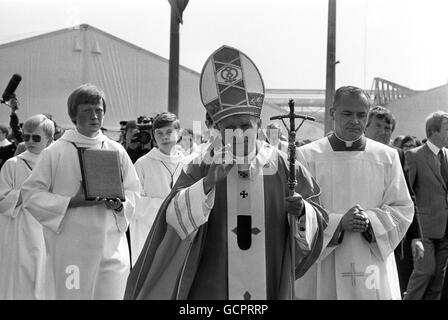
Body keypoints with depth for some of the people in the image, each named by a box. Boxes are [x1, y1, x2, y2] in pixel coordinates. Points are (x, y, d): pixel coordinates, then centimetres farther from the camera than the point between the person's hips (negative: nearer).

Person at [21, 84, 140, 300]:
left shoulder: (116, 151, 9)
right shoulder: (55, 152, -2)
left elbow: (133, 191, 15)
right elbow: (31, 194, -3)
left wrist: (119, 204, -7)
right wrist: (72, 202, -14)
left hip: (112, 246, 3)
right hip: (71, 247, -3)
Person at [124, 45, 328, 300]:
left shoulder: (283, 167, 1)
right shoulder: (202, 167, 0)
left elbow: (318, 222, 3)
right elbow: (176, 218, -13)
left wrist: (302, 213, -19)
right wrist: (209, 181, -26)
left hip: (270, 287, 1)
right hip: (211, 288, -1)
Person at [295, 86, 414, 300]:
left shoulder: (387, 157, 6)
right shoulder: (307, 156, -1)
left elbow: (403, 209, 5)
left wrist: (370, 221, -13)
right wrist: (339, 223, -19)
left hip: (372, 265, 2)